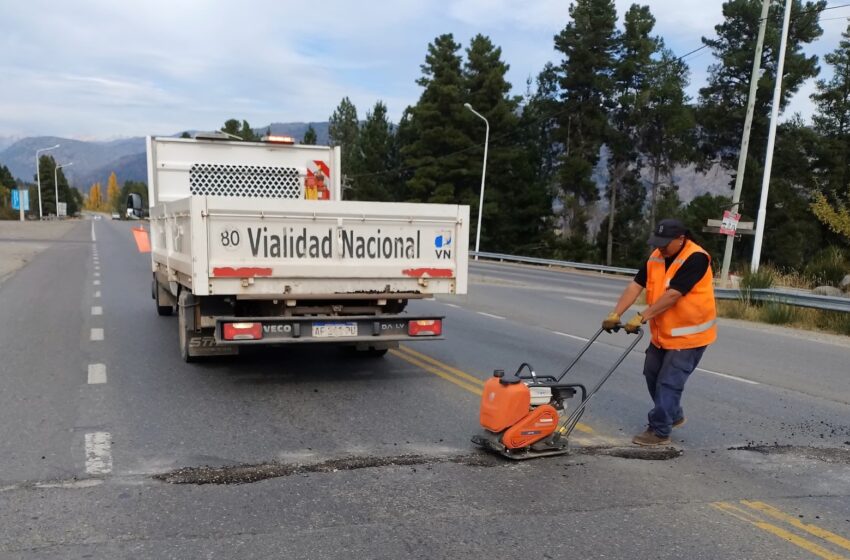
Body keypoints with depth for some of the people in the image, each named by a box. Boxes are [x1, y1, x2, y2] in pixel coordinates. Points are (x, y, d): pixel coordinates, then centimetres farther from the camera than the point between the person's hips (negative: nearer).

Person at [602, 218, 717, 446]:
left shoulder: (695, 258, -23)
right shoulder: (656, 257, 1)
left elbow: (672, 295, -30)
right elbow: (635, 285, -6)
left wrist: (641, 317, -32)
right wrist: (616, 313, -17)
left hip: (689, 335, -8)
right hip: (662, 333, 8)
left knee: (669, 382, -6)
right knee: (652, 374, 18)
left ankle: (660, 431, 5)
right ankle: (673, 415, 37)